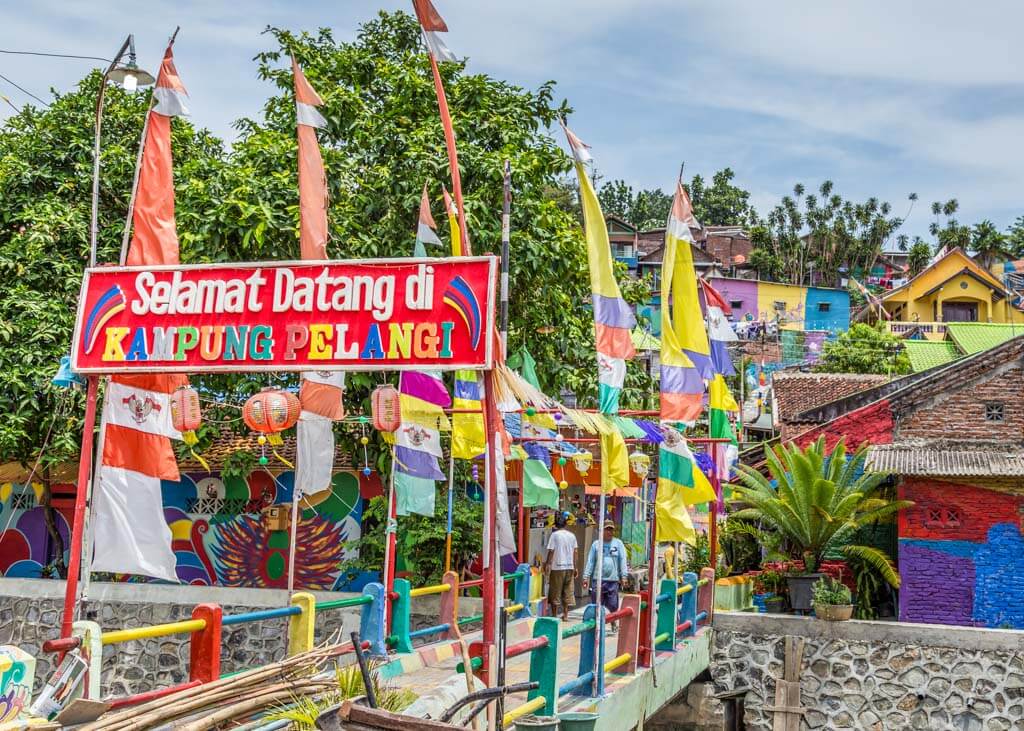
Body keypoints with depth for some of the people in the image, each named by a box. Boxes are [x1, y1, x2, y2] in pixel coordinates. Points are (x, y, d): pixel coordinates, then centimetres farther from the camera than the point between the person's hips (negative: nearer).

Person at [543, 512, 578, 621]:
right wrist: (575, 567, 14)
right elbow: (575, 552, 8)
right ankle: (565, 615, 10)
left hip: (557, 567, -4)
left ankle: (554, 615, 8)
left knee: (555, 592, 4)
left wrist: (547, 564, 0)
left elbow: (551, 551, -9)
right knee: (568, 592, 9)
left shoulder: (555, 535, -7)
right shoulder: (572, 535, 7)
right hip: (570, 567, 4)